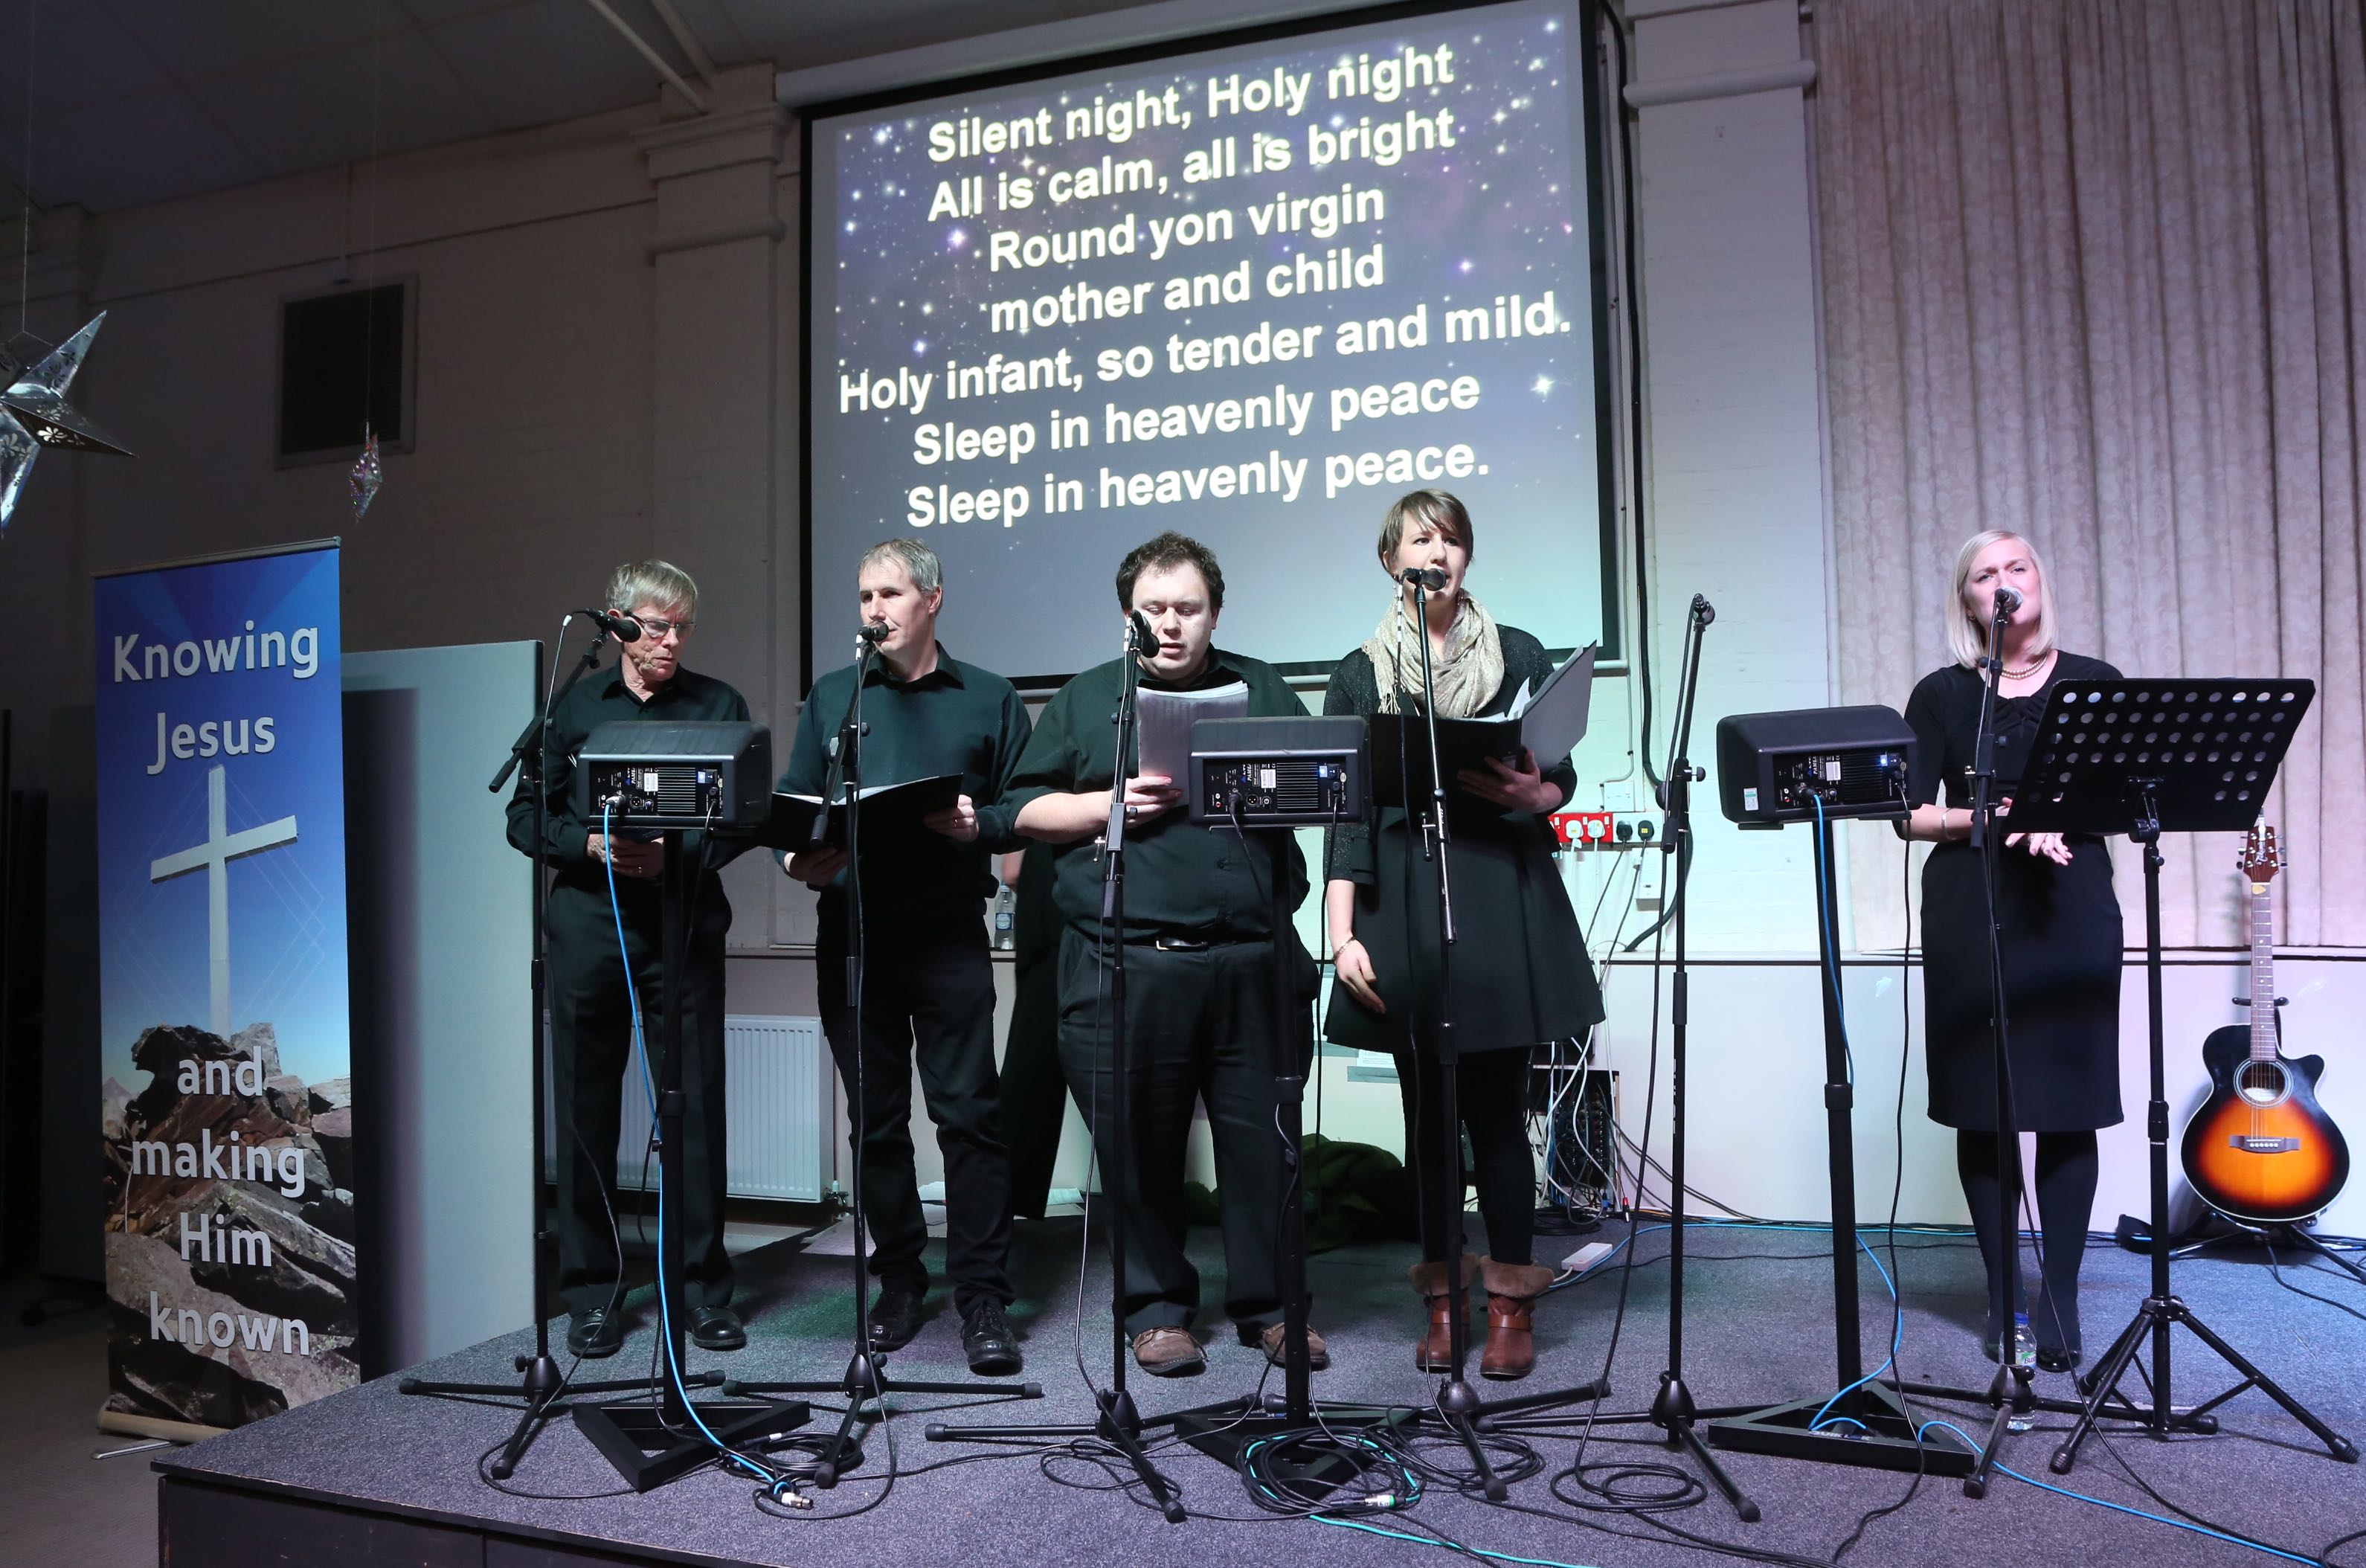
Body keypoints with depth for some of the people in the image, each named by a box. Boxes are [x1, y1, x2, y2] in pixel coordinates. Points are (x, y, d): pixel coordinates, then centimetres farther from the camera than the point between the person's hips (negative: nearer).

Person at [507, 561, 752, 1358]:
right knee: (587, 1106, 6)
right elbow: (526, 814, 9)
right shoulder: (574, 706, 11)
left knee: (696, 1104, 0)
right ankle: (592, 1290, 18)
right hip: (588, 924, 1)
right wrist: (591, 845, -9)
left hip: (685, 925, -1)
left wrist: (681, 851, -15)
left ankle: (703, 1284, 13)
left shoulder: (719, 705, 8)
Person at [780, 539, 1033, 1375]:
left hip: (949, 935, -3)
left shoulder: (989, 700, 9)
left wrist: (978, 825, -16)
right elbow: (793, 803, 14)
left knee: (968, 1112, -5)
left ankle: (982, 1298, 2)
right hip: (851, 934, 3)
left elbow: (1023, 809, 4)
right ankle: (898, 1283, 21)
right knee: (875, 1117, 8)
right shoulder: (831, 696, 16)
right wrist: (798, 857, -6)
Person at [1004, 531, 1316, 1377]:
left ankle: (1270, 1305, 21)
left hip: (1252, 959, 1)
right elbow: (1027, 812, 9)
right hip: (1125, 964, -1)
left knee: (1262, 1137, 6)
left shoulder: (1262, 690, 17)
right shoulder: (1085, 698, 13)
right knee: (1141, 1144, 5)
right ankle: (1156, 1309, 21)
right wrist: (1115, 801, -6)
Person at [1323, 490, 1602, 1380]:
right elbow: (1346, 811, 3)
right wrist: (1342, 935, -5)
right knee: (1427, 1108, 6)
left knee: (1496, 1106, 1)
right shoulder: (1361, 674, 9)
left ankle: (1512, 1303, 14)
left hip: (1503, 896, 0)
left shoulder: (1519, 656, 10)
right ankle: (1444, 1300, 18)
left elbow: (1560, 779, 9)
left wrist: (1530, 793, -15)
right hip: (1403, 903, 1)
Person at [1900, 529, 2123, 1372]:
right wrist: (1999, 818, -14)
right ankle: (2004, 1292, 12)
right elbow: (1912, 814, 0)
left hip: (2072, 906, 1)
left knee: (2068, 1104, -1)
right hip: (1969, 911, 0)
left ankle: (2060, 1298, 8)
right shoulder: (1942, 695, 6)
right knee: (1983, 1104, 1)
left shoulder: (2094, 685, 9)